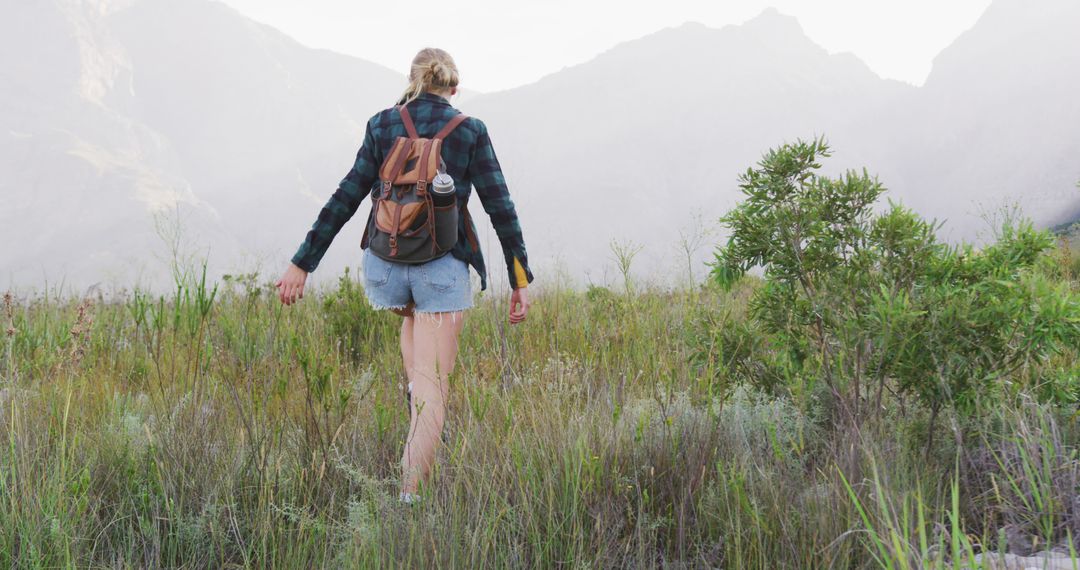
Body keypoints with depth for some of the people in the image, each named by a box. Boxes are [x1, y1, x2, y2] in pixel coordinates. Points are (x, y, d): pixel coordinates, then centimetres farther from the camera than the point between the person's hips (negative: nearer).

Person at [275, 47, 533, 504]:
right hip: (444, 269, -2)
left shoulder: (383, 125, 4)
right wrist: (520, 280, 4)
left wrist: (302, 263, 5)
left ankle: (416, 388, 25)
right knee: (434, 387, 0)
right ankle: (411, 492, -8)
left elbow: (345, 199, 1)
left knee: (414, 315, 39)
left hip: (385, 266, 3)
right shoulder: (471, 131, 1)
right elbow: (500, 208, -1)